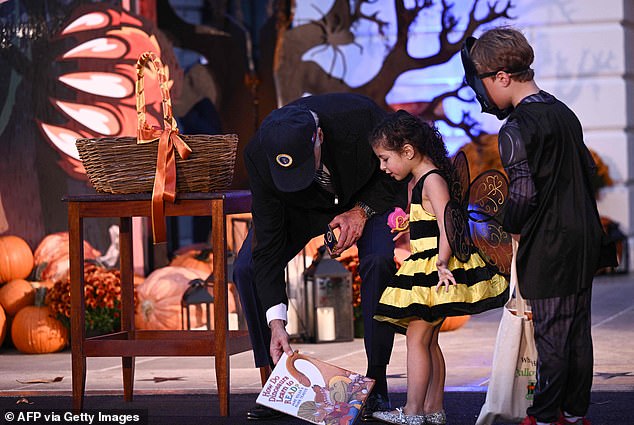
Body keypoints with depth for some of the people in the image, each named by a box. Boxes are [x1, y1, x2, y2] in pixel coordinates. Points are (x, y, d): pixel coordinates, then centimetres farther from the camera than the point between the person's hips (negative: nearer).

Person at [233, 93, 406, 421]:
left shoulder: (361, 115, -38)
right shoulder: (259, 153, -33)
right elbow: (268, 243, -28)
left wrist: (362, 210, -29)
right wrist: (276, 323, -31)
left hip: (368, 195, -1)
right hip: (301, 206, 2)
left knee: (379, 261, -29)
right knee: (246, 268, -18)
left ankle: (376, 384, -17)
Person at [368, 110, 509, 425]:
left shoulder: (433, 180, -13)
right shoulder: (418, 181, 17)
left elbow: (446, 224, -24)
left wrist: (442, 263, -32)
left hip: (436, 270, -10)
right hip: (425, 271, 10)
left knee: (417, 336, -10)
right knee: (428, 339, 11)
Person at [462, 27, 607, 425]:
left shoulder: (516, 129, -16)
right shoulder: (564, 113, 9)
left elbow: (523, 194, -22)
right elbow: (589, 168, 16)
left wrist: (511, 226, -5)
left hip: (548, 247, -8)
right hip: (585, 239, 8)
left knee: (551, 333, 1)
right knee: (578, 329, 13)